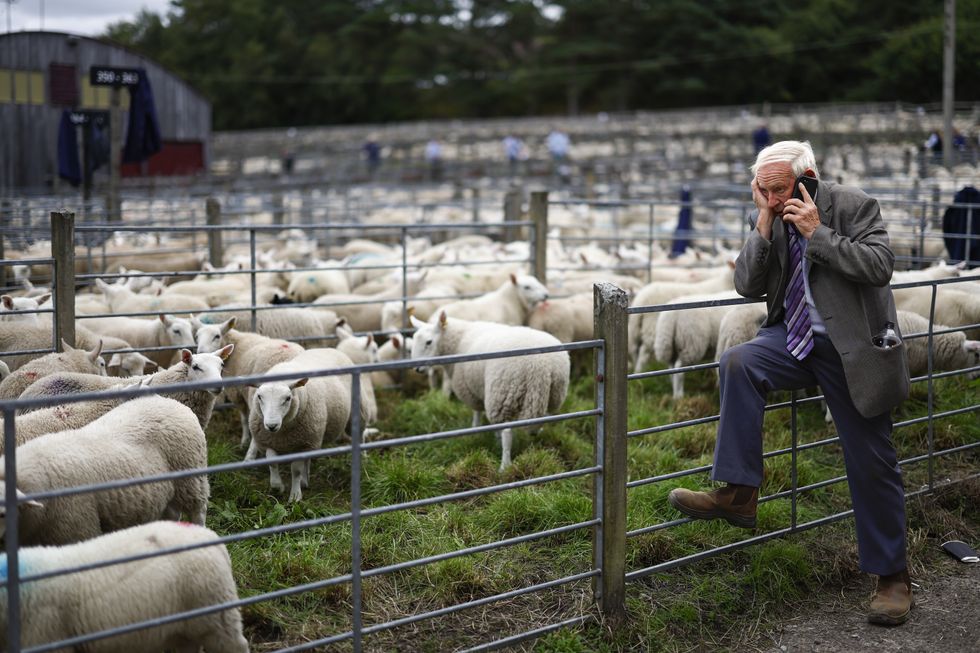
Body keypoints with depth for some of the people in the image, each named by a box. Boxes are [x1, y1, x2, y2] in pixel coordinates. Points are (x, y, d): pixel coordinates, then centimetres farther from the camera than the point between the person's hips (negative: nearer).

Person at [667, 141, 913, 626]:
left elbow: (879, 266, -19)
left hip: (852, 349, -4)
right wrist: (763, 228, -12)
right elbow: (748, 286, -1)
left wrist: (817, 233, -22)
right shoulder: (772, 220, 4)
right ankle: (738, 494, -24)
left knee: (871, 463, 2)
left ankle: (892, 576, 18)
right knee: (738, 363, -27)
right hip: (793, 337, 4)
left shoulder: (854, 207, -9)